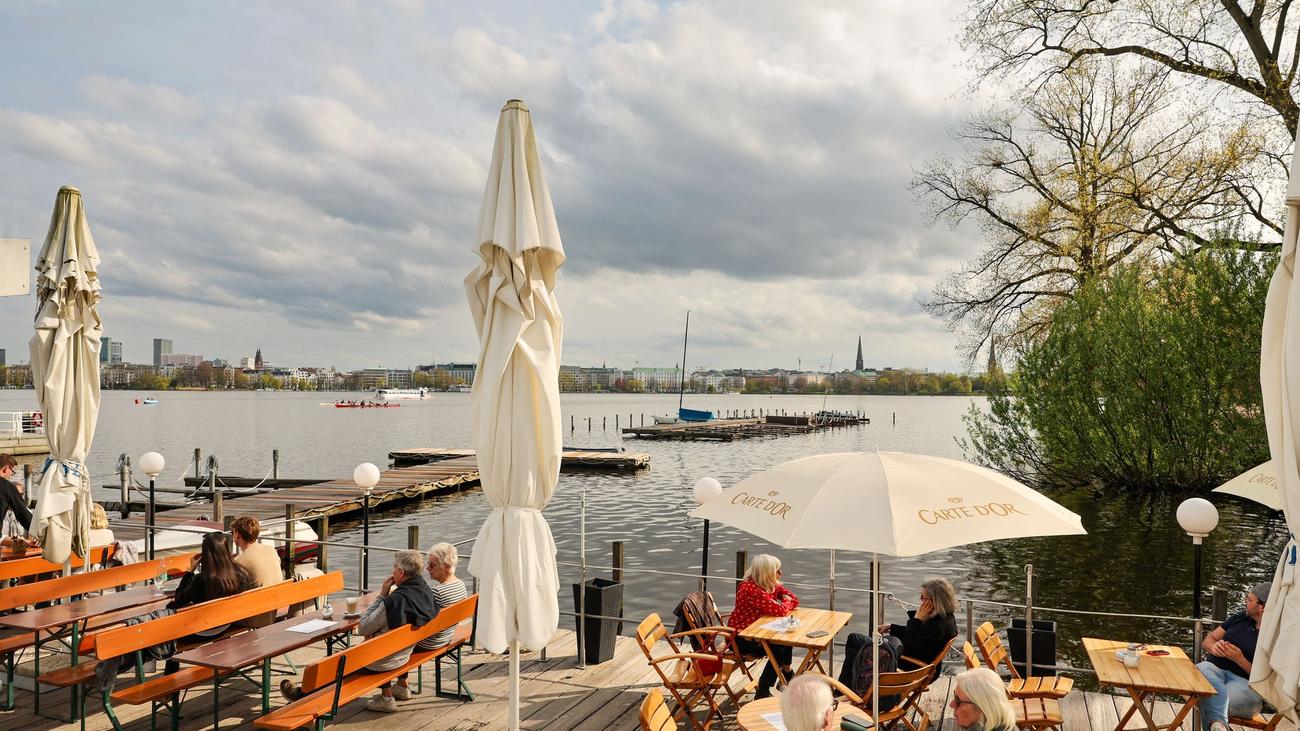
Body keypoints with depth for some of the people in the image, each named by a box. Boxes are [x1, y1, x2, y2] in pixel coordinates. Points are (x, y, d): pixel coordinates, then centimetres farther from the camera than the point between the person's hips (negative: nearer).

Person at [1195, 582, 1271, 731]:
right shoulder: (1239, 618, 16)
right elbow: (1207, 640, 18)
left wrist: (1240, 659, -16)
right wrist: (1213, 647, -6)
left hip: (1246, 683, -4)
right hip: (1214, 668, 4)